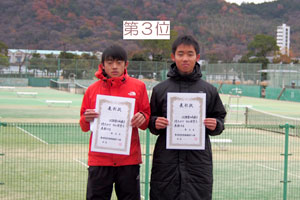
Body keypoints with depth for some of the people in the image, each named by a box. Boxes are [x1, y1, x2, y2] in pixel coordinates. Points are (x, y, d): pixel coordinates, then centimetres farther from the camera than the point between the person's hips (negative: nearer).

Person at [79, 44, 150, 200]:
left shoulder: (138, 86, 4)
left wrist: (142, 118, -14)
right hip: (99, 158, 1)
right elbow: (84, 127, 11)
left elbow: (146, 123, 8)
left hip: (129, 159, 0)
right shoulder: (92, 89, 6)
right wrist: (86, 119, -11)